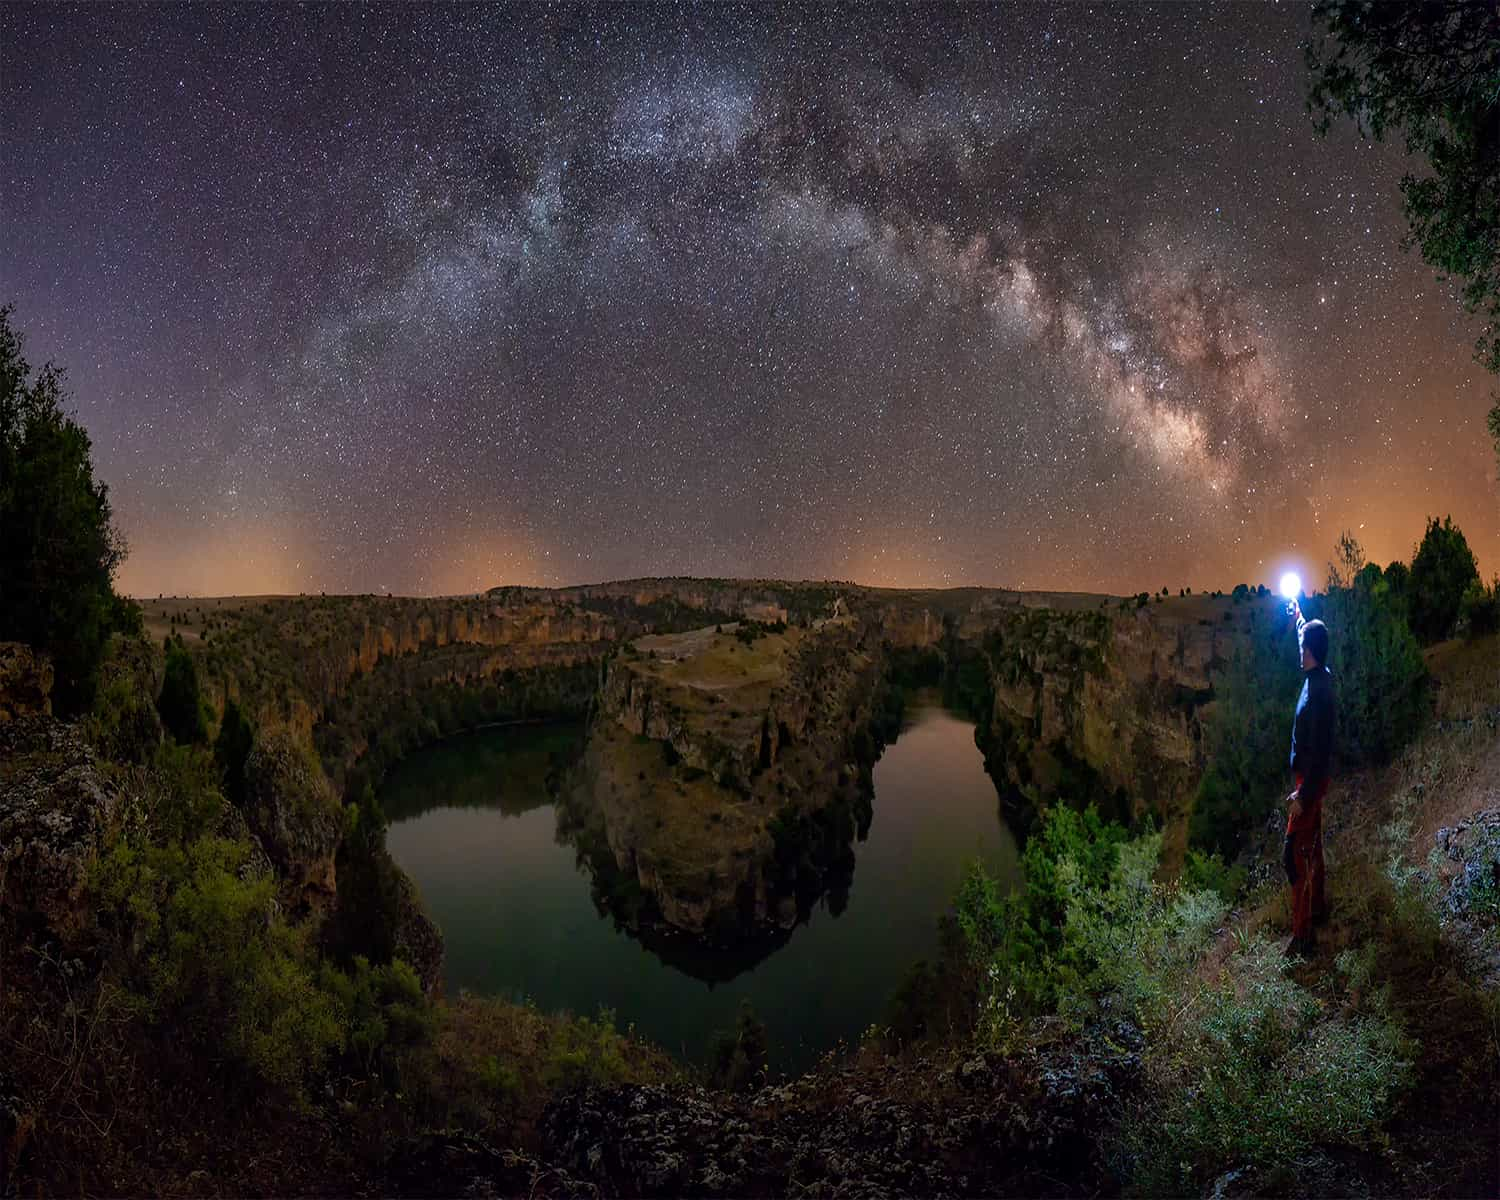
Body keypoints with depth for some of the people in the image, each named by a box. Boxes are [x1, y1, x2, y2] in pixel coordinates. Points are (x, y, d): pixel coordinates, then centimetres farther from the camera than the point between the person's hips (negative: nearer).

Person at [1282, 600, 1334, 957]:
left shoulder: (1318, 691, -26)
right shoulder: (1320, 677, 1)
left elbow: (1318, 749, -27)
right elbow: (1309, 636, 26)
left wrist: (1302, 795, -24)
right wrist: (1298, 615, 37)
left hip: (1310, 780, -10)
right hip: (1312, 778, 10)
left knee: (1295, 853, -7)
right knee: (1312, 846, 22)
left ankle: (1302, 934, -2)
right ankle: (1317, 909, 38)